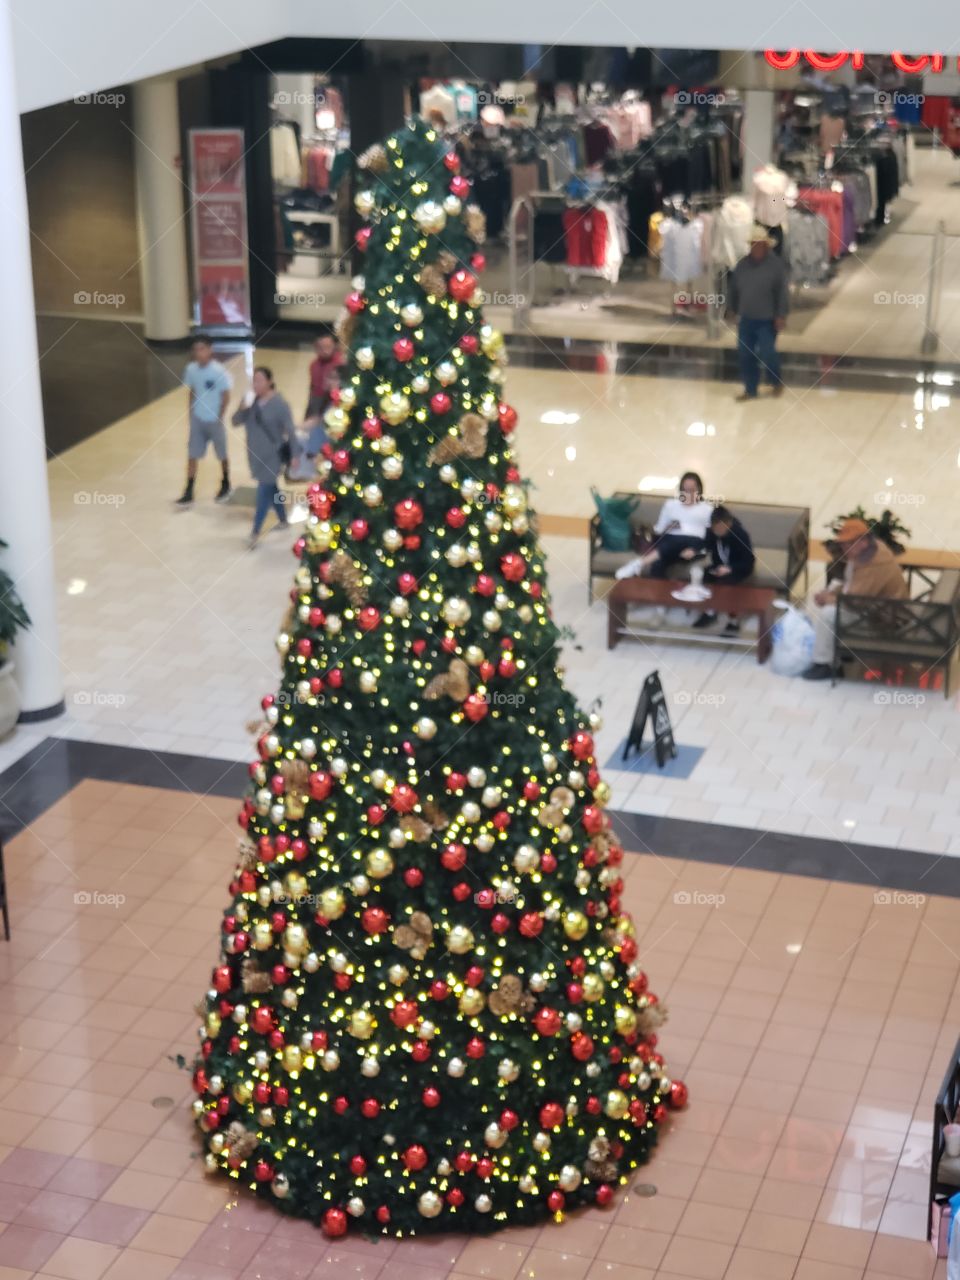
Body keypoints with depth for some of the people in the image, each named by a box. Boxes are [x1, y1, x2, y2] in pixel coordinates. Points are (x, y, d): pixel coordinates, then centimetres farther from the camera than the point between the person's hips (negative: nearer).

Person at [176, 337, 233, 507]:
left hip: (214, 420, -4)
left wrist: (219, 419, -12)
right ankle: (188, 494, 3)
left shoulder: (218, 371, -20)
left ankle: (226, 486, 36)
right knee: (192, 455, 0)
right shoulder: (191, 369, -5)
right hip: (197, 419, 4)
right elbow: (192, 392, 8)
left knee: (222, 455, 14)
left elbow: (226, 396, -13)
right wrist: (191, 414, 7)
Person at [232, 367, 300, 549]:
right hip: (255, 454, 6)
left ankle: (255, 533, 2)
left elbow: (290, 430, -13)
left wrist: (294, 454, -11)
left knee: (264, 492, -4)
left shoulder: (279, 404, -17)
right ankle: (283, 519, 39)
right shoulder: (250, 400, -2)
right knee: (271, 488, 20)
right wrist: (243, 408, -22)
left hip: (273, 455, -6)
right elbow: (236, 422, -3)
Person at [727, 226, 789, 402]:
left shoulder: (776, 264, -9)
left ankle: (777, 382, 21)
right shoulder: (742, 265, 5)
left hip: (767, 320, -5)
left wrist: (781, 315, -15)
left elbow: (782, 292, -11)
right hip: (746, 318, 5)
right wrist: (732, 308, 14)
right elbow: (733, 288, 14)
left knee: (767, 353, -6)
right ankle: (750, 389, 18)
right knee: (746, 355, 6)